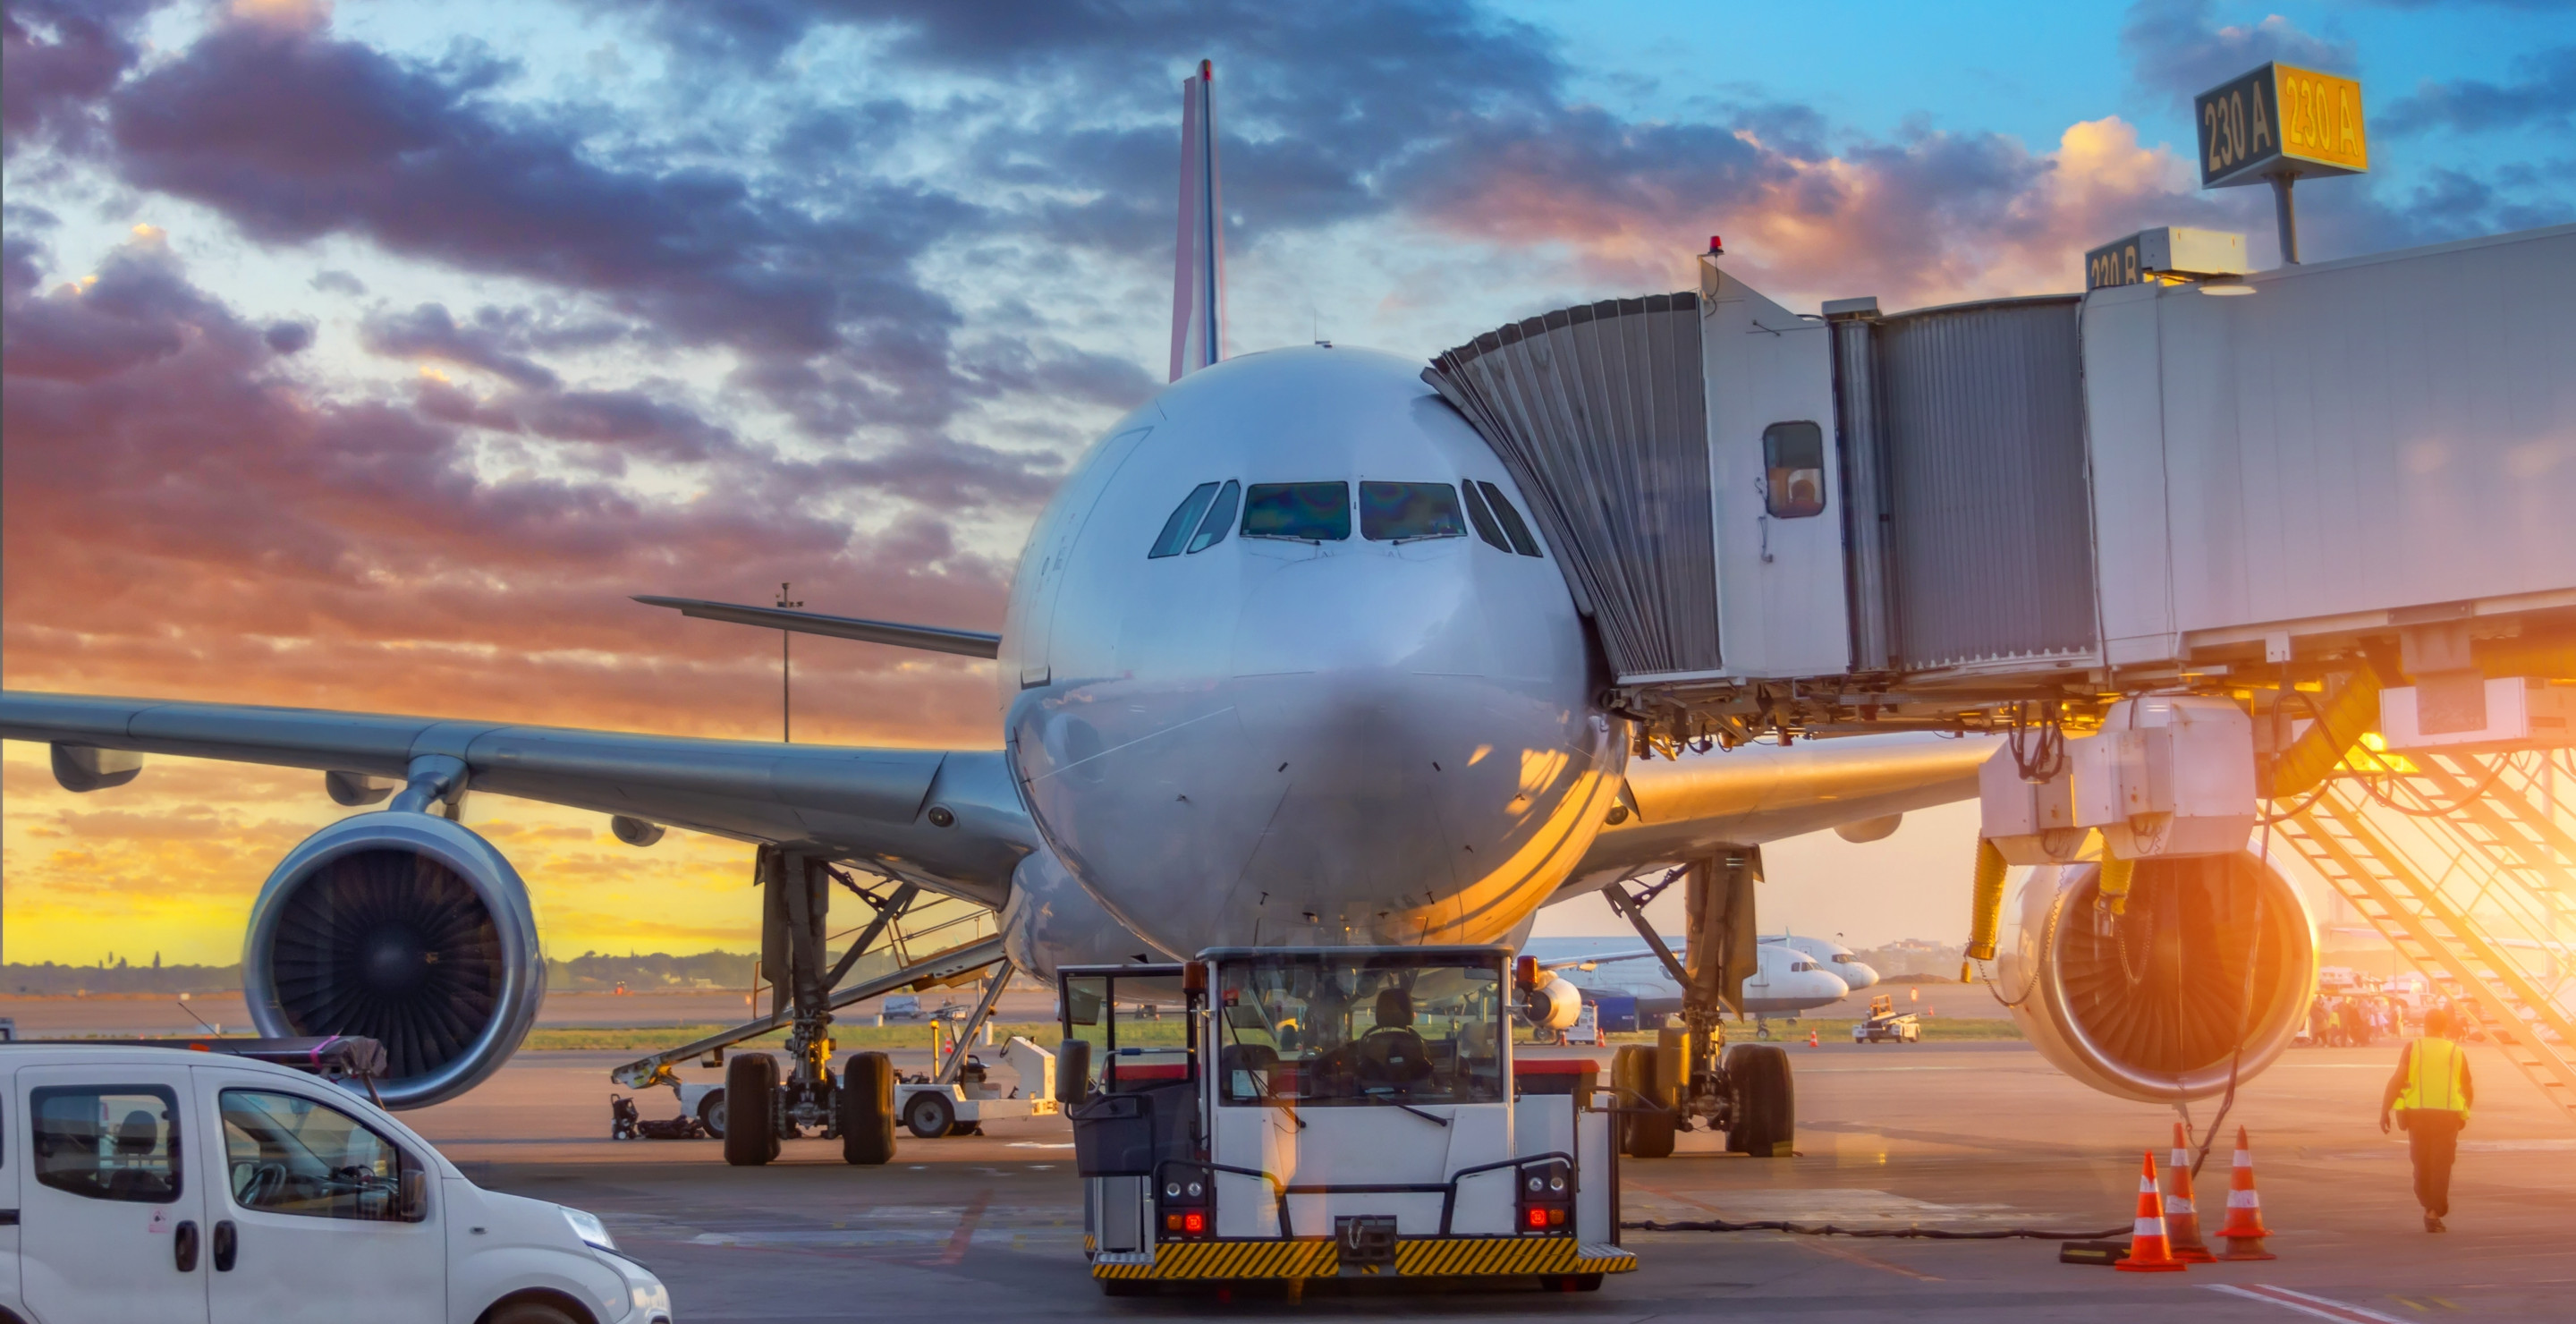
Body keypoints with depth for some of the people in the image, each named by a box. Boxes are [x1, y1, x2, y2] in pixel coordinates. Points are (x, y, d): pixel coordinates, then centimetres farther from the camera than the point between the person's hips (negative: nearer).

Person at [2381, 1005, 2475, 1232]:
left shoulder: (2413, 1048, 3)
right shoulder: (2457, 1052, 7)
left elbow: (2397, 1080, -9)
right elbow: (2469, 1091, 14)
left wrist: (2384, 1111, -7)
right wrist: (2465, 1110, 34)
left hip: (2418, 1113, 0)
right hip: (2448, 1115, 0)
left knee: (2422, 1164, 17)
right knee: (2441, 1166, 2)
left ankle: (2430, 1207, 25)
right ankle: (2434, 1213, -9)